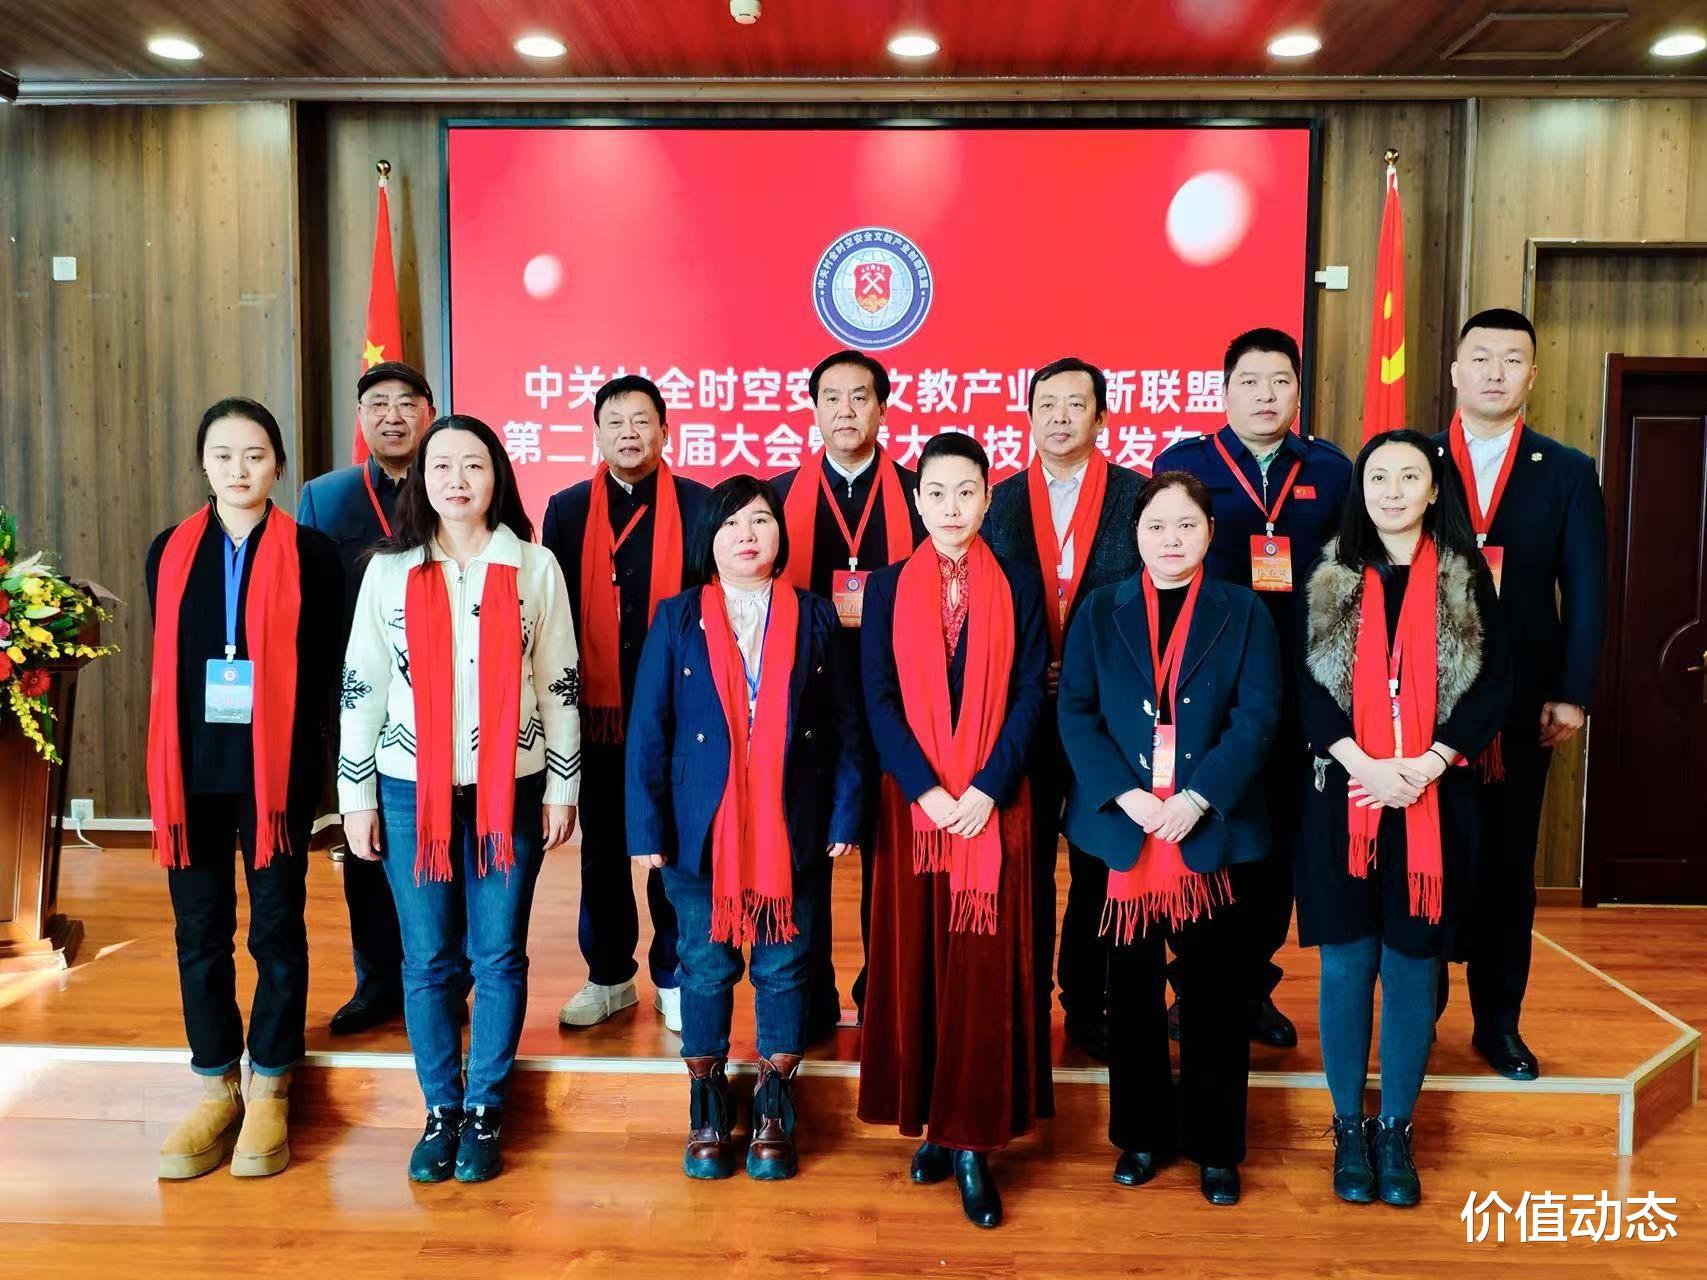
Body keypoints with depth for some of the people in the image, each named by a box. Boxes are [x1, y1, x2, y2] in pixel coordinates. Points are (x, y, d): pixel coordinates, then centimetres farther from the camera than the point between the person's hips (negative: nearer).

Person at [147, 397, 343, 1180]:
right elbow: (166, 661, 11)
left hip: (275, 768, -3)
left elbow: (324, 666, -1)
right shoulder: (170, 552, 8)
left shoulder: (310, 553, -1)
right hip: (192, 770, 3)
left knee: (277, 928, 6)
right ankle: (215, 1087, 24)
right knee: (200, 931, 10)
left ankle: (269, 1090, 19)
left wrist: (287, 741, -9)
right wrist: (182, 753, 4)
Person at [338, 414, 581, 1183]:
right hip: (410, 789, 1)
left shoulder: (535, 567, 2)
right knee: (428, 960, 8)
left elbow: (560, 683, 3)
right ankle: (440, 1112, 23)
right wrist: (355, 795, 1)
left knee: (499, 956, 5)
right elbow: (361, 687, 4)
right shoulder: (389, 570, 4)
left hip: (510, 787, -1)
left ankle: (485, 1112, 20)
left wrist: (562, 787, 0)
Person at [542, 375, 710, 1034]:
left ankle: (673, 978, 22)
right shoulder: (568, 509, 6)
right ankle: (609, 976, 26)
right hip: (594, 708, 2)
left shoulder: (698, 505, 0)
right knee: (602, 845, 12)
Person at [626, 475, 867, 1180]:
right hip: (702, 831, 0)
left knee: (784, 966, 8)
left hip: (793, 830, 1)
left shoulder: (815, 618, 4)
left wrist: (845, 816, -2)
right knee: (706, 967, 9)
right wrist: (649, 827, -6)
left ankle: (774, 1109, 26)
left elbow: (846, 728, 4)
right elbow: (648, 729, -1)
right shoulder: (678, 619, 1)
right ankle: (707, 1109, 27)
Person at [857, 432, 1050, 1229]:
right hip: (912, 801, 1)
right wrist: (926, 790, -12)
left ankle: (973, 1142, 8)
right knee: (914, 961, 5)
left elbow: (1030, 696, -2)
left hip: (994, 803, -1)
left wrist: (987, 789, -13)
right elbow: (879, 699, -1)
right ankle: (932, 1124, 18)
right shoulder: (888, 588, 6)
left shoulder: (1018, 587, 4)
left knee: (984, 967, 0)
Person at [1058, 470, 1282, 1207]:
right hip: (1121, 828, 1)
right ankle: (1142, 1134, 26)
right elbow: (1075, 713, -1)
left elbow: (1257, 719, -5)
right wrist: (1122, 795, -14)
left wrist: (1199, 798, -17)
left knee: (1215, 993, 6)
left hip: (1214, 831, -1)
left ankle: (1215, 1146, 21)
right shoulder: (1099, 611, 6)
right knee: (1132, 989, 11)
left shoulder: (1244, 613, 4)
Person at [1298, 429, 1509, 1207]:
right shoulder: (1330, 579, 5)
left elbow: (1493, 686, -1)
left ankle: (1396, 1130, 21)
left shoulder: (1466, 579, 4)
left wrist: (1426, 765, -14)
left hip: (1435, 802, 0)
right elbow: (1306, 686, 0)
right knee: (1345, 965, 5)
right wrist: (1362, 764, -15)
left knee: (1411, 967, 6)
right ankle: (1348, 1127, 21)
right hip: (1343, 799, 0)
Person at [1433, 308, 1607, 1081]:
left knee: (1507, 866, 9)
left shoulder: (1568, 473, 7)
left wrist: (1572, 694, -4)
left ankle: (1499, 1023, 22)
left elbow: (1586, 594, 4)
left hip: (1522, 705, 1)